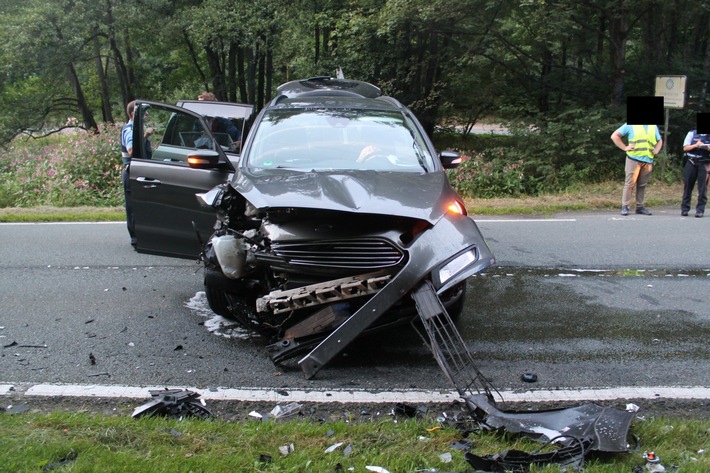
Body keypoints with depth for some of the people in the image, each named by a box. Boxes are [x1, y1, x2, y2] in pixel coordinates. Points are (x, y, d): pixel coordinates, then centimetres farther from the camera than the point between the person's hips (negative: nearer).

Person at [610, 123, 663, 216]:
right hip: (633, 159, -4)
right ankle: (625, 206, -3)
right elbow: (615, 136, 3)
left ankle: (640, 206, 12)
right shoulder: (630, 125, 4)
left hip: (648, 160, 4)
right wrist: (624, 147, -4)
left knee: (642, 185, 6)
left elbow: (659, 141, 32)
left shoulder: (654, 127, 19)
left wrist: (656, 150, 13)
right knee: (630, 183, -7)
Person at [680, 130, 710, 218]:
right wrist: (696, 145, -12)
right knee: (687, 186, 3)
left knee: (702, 187, -4)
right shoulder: (692, 133, 7)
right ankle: (684, 209, 10)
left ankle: (700, 210, -1)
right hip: (691, 162, 0)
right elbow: (685, 148, 3)